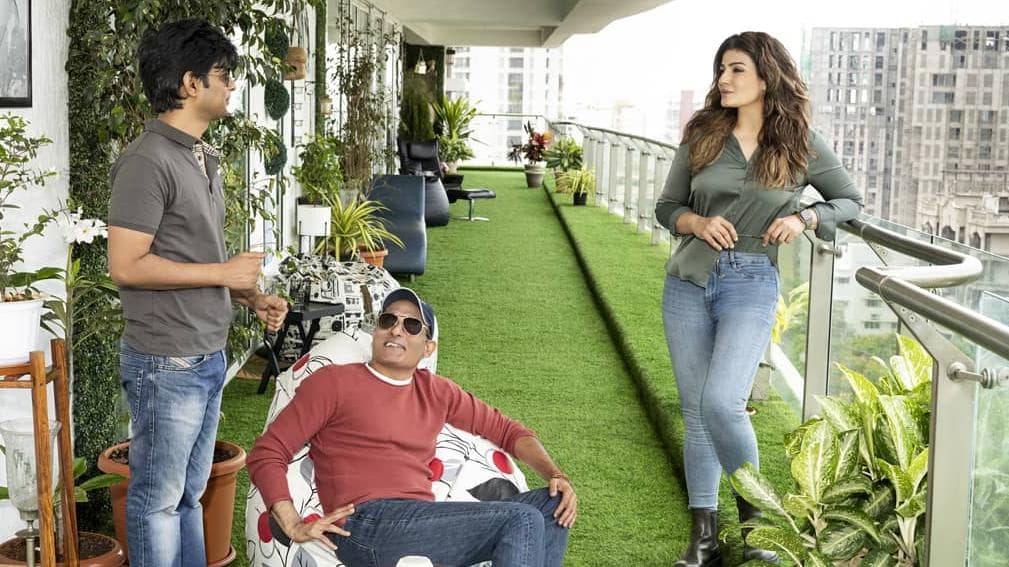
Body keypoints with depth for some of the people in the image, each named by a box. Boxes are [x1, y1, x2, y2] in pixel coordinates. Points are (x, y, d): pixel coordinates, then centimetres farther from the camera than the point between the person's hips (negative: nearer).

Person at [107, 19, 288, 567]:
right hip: (166, 363, -9)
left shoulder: (202, 157, 12)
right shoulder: (148, 161, -17)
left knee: (189, 492, 18)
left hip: (207, 357, 9)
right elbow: (127, 266, -22)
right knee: (158, 497, 5)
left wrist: (251, 297, 8)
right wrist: (224, 273, -17)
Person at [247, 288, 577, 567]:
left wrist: (554, 474, 10)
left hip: (422, 522, 7)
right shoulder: (334, 381, 6)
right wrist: (293, 526, -11)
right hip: (367, 526, -6)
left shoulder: (435, 392, 22)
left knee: (552, 504, -3)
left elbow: (504, 429, 28)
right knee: (522, 521, -20)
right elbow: (266, 454, 4)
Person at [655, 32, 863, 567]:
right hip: (687, 283, 3)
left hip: (751, 286, -3)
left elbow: (850, 200, 10)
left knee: (721, 403, -19)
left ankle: (754, 511, 8)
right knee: (695, 412, 6)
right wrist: (697, 222, -12)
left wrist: (805, 218, -9)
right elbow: (666, 206, 9)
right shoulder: (700, 135, 3)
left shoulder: (800, 143, -2)